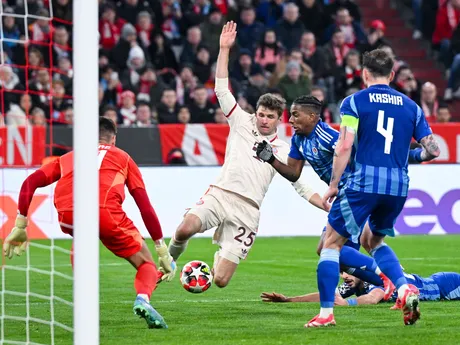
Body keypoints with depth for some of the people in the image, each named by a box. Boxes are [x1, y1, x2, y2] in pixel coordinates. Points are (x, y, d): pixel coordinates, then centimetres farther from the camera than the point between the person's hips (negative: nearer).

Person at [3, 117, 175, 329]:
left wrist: (20, 227, 22)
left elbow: (30, 182, 21)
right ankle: (142, 299, -19)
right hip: (106, 212, -2)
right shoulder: (122, 157, 31)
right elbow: (146, 207, 24)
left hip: (67, 215, 2)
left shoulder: (68, 158, 36)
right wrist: (163, 251, 29)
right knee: (146, 263, 13)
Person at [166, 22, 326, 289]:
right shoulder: (242, 123, 14)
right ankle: (169, 261, 1)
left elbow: (302, 187, 18)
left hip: (247, 209, 1)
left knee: (220, 280, -9)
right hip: (220, 194, -1)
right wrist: (224, 49, 1)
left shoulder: (284, 151, 16)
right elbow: (222, 89, 8)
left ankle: (221, 256, 30)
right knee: (185, 230, -35)